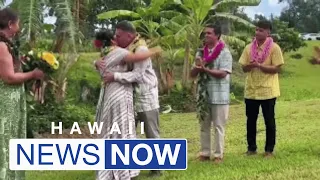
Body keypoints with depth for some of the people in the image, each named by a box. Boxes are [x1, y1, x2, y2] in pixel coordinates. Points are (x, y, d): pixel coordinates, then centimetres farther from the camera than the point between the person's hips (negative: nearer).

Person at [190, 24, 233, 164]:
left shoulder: (224, 53, -7)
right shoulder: (201, 53, 9)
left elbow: (223, 73, -18)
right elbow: (192, 74, 8)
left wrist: (205, 69, -21)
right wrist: (197, 67, -13)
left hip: (219, 96, -5)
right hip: (203, 95, 5)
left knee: (218, 127, 3)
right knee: (204, 126, 11)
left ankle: (218, 155, 10)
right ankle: (205, 153, 20)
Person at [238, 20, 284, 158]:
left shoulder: (274, 48, -6)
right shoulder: (249, 48, 6)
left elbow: (277, 69, -11)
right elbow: (244, 68, 7)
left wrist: (259, 65, -20)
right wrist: (251, 65, -16)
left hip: (268, 90, -4)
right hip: (251, 90, 4)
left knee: (269, 121, 5)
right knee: (251, 120, 9)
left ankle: (269, 149, 14)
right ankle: (251, 148, 20)